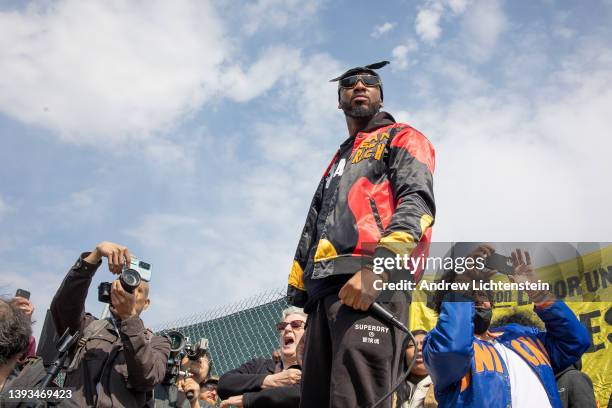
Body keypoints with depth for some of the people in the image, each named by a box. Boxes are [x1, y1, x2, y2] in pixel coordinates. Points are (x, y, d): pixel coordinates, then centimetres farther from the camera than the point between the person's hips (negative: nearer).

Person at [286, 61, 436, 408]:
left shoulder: (401, 138, 15)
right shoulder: (338, 161, 37)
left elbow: (417, 202, -6)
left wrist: (377, 266, -21)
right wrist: (298, 289, 18)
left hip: (371, 283, -8)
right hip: (325, 290, 8)